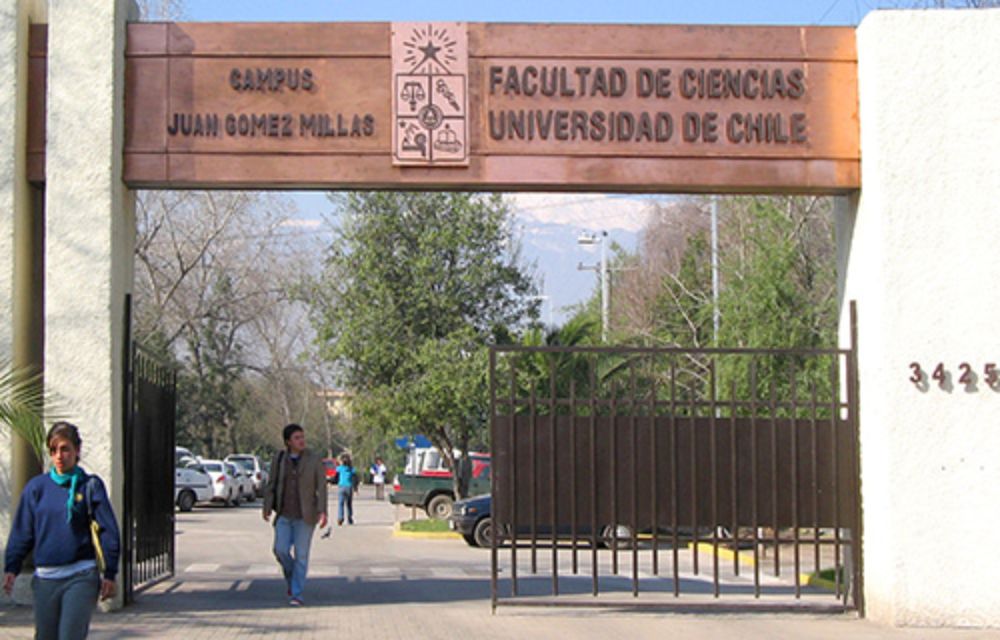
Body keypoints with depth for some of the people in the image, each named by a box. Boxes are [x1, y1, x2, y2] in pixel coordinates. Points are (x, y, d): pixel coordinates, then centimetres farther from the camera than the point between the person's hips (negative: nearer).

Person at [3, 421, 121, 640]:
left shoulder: (90, 485, -1)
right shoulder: (36, 487, 6)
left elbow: (108, 531, 0)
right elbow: (21, 532, 8)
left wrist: (109, 575, -2)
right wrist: (11, 568, -2)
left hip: (81, 578, -3)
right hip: (45, 579, 3)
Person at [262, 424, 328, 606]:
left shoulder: (314, 461, -2)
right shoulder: (279, 460, 5)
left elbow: (321, 488, -5)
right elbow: (271, 486, 9)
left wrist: (322, 512, -15)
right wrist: (267, 508, -3)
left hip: (305, 516, -2)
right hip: (284, 516, 2)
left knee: (301, 555, -2)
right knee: (280, 550, -7)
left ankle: (296, 594, 5)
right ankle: (292, 577, 22)